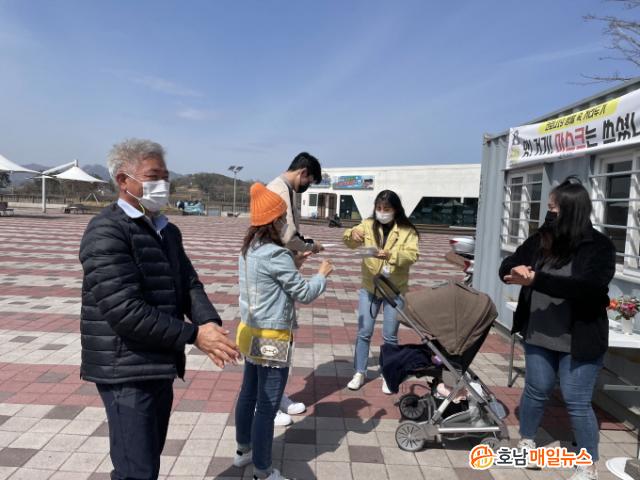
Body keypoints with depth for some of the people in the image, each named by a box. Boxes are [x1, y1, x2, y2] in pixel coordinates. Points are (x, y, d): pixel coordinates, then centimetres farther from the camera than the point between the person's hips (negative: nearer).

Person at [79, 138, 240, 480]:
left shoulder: (167, 231, 11)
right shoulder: (106, 231, -16)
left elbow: (188, 285, 7)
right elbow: (125, 311, -25)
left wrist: (209, 322, -13)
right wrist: (193, 335, -22)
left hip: (160, 365, 8)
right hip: (126, 371, -8)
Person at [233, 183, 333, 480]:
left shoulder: (248, 250, 4)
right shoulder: (276, 255, -22)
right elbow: (304, 295, -14)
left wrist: (294, 264, 11)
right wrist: (322, 275, 1)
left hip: (250, 333, 9)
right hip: (271, 339, -9)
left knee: (248, 394, 23)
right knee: (267, 407, 4)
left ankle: (243, 450, 41)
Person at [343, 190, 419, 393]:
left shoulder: (407, 230, -7)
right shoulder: (368, 225, -1)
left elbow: (412, 255, -18)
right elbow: (350, 242, -12)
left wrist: (391, 255, -35)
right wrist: (352, 234, -35)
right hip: (369, 287, 2)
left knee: (390, 336, 8)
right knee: (364, 333, 7)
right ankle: (360, 373, 20)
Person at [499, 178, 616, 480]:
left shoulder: (599, 247, -12)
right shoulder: (540, 240, -2)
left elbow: (587, 286, -28)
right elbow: (506, 268, 2)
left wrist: (534, 279, -36)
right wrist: (516, 269, -23)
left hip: (579, 341, -3)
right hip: (539, 336, 4)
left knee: (577, 402, 6)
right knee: (536, 390, 17)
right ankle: (526, 442, 39)